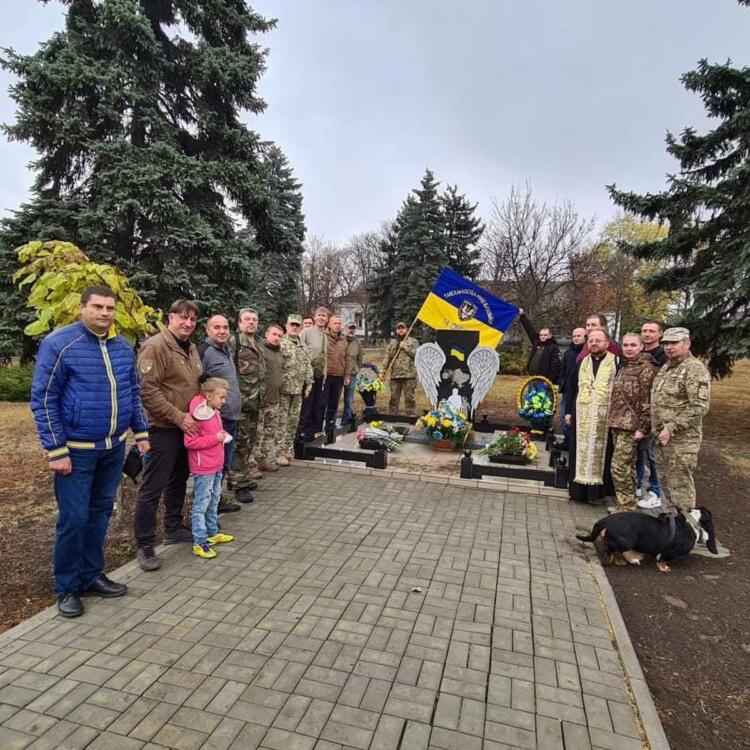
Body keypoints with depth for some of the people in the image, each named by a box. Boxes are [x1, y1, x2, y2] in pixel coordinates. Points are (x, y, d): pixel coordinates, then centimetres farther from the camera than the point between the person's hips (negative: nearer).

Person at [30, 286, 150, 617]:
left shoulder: (123, 347, 5)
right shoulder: (58, 343, -11)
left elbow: (133, 392, 15)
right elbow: (43, 400, -11)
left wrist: (141, 432, 10)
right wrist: (56, 451, -14)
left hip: (114, 448, 5)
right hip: (76, 450, -5)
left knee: (100, 513, 15)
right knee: (74, 519, 1)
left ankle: (91, 576, 30)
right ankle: (67, 587, 21)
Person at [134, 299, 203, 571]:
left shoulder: (191, 348, 12)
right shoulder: (155, 346, -15)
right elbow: (148, 390, -21)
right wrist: (178, 417, -21)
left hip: (187, 427, 9)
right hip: (164, 428, -9)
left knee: (178, 480, 19)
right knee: (152, 487, -1)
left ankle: (173, 529, 35)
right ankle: (145, 546, 10)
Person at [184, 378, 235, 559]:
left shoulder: (214, 412, 9)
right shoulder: (197, 415, -20)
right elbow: (190, 442, -23)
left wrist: (223, 435, 6)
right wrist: (215, 438, -22)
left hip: (216, 465, 10)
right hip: (203, 469, -9)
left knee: (213, 501, 20)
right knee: (200, 505, 0)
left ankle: (212, 532, 34)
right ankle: (200, 542, 7)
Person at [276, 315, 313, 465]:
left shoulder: (303, 346, 15)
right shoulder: (280, 344, -7)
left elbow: (308, 367, 17)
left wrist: (308, 386, 11)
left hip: (298, 390, 6)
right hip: (284, 389, -6)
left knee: (294, 421, 11)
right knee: (282, 421, -3)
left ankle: (289, 449, 23)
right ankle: (280, 453, 2)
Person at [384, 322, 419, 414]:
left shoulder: (413, 341, 7)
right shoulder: (392, 342, 16)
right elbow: (387, 357, 10)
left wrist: (405, 347, -10)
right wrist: (384, 370, 0)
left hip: (409, 375, -3)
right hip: (395, 375, 3)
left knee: (409, 398, -2)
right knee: (393, 398, 8)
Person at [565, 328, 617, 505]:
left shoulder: (616, 362, -1)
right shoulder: (581, 363, 12)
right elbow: (571, 388, 14)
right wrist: (569, 411, 9)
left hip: (605, 416, -3)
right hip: (582, 416, 4)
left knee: (601, 453, 1)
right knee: (581, 452, 7)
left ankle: (597, 492, 10)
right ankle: (579, 490, 15)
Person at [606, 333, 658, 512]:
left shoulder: (646, 368, -9)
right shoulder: (623, 367, 16)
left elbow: (647, 401, -15)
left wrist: (642, 428, -18)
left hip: (631, 426, -8)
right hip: (617, 424, 8)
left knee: (619, 467, -8)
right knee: (627, 466, 14)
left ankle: (626, 507, 3)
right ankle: (626, 504, 22)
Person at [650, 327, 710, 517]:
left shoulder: (695, 369, -13)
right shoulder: (665, 368, 13)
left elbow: (699, 407, -21)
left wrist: (671, 428, -22)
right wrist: (656, 429, 15)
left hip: (682, 439, -8)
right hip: (662, 437, 8)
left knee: (680, 484, -1)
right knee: (666, 480, 19)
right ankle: (669, 515, 34)